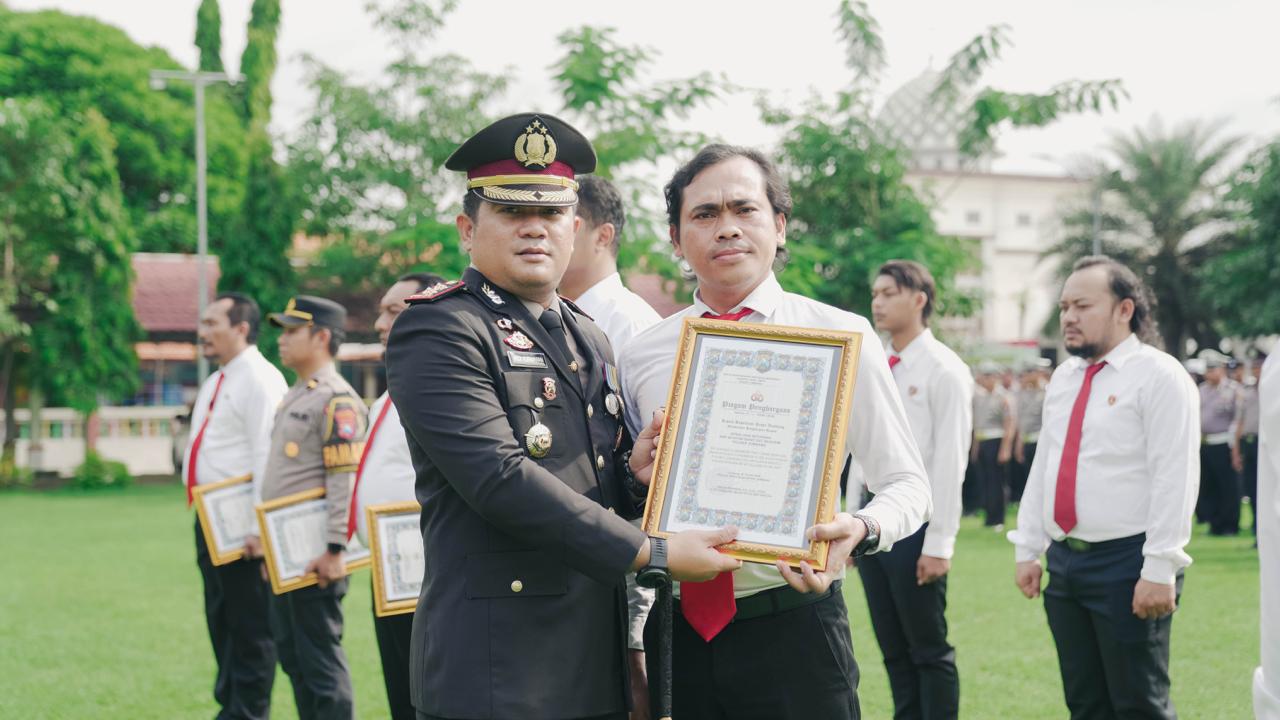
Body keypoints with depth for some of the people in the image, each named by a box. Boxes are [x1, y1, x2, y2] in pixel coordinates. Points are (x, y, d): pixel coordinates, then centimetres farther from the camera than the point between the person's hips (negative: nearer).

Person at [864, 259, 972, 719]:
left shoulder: (943, 370, -9)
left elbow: (949, 462, -13)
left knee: (929, 649, 0)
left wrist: (938, 544, -16)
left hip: (915, 522, -7)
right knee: (893, 648, 12)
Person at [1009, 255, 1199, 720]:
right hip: (1066, 561, 7)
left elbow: (1174, 478, -16)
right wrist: (1028, 550, 13)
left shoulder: (1158, 375, -10)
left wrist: (1159, 570, -20)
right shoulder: (1063, 378, 14)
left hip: (1126, 564, -7)